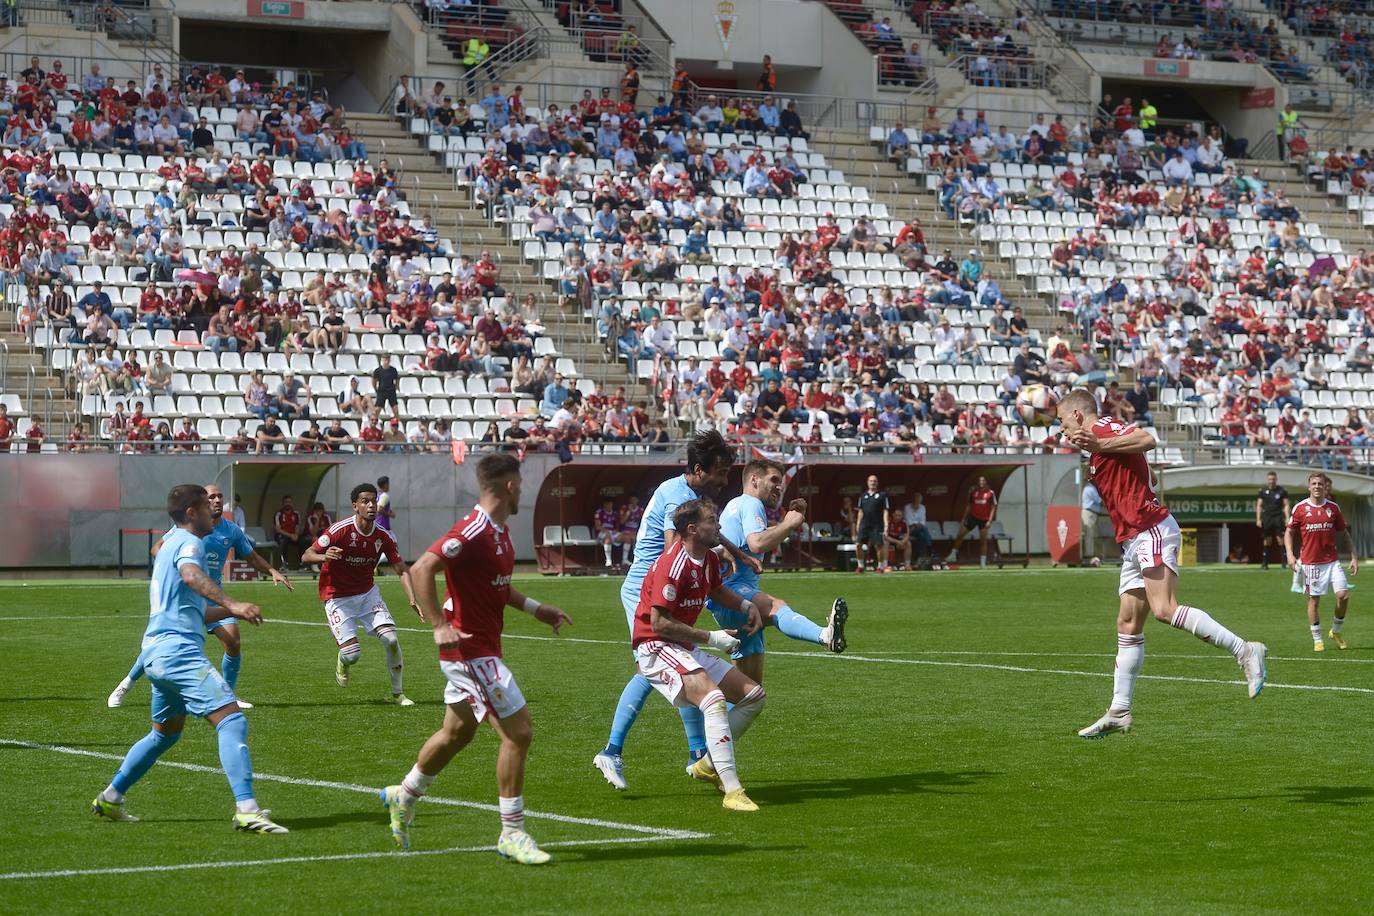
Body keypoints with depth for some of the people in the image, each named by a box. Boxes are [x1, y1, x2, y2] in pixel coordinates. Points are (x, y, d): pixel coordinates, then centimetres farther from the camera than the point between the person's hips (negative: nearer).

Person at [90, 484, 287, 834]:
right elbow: (190, 574, -31)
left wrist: (227, 611, 23)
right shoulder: (189, 542, -5)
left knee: (166, 732, 28)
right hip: (179, 650, -10)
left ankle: (110, 798, 34)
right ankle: (246, 810, -31)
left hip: (156, 652, 11)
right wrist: (231, 604, -42)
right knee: (232, 720, -19)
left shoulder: (170, 544, 25)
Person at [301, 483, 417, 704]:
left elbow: (401, 570, -2)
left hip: (368, 593, 4)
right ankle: (342, 664, 26)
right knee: (352, 654, -14)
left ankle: (397, 693, 4)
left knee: (391, 639, -13)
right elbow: (306, 556, -17)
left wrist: (412, 599, -17)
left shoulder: (383, 536, -7)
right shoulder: (340, 530, -19)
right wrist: (324, 556, -40)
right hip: (338, 598, -4)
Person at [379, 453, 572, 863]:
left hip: (479, 649, 10)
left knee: (457, 731, 22)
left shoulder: (499, 531, 10)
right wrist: (439, 625, -33)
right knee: (519, 731, -9)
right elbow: (421, 569, -28)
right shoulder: (474, 531, -21)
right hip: (472, 651, -10)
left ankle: (403, 797, 40)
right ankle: (512, 833, -2)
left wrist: (534, 608, 18)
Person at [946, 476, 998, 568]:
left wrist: (990, 520, -11)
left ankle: (983, 562, 7)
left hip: (984, 520, -2)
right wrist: (963, 519, 10)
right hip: (973, 517, 2)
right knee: (960, 535, -2)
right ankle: (953, 555, 13)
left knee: (983, 540, -1)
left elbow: (993, 508, -2)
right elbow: (969, 506, 12)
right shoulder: (973, 492, 4)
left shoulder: (990, 493, -4)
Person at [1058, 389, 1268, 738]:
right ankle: (1119, 713, 9)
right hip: (1133, 542, 11)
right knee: (1128, 626, 8)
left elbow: (1147, 440, -21)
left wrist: (1098, 444, -16)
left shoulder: (1103, 426, -3)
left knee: (1164, 609, -24)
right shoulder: (1097, 442, 26)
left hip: (1151, 530, -11)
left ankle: (1245, 651, -22)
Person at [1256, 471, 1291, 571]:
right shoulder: (1263, 491, 9)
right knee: (1267, 540, 3)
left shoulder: (1282, 491, 6)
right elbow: (1259, 505, 10)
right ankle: (1265, 563, 8)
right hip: (1266, 517, 2)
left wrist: (1287, 518, -5)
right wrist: (1258, 519, 2)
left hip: (1278, 517, -2)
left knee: (1281, 539, -10)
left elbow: (1286, 505, 6)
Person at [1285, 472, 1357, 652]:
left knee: (1343, 595, -11)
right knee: (1314, 600, 2)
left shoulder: (1333, 508, 5)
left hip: (1332, 561, 1)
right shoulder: (1300, 508, -1)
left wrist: (1354, 557, 7)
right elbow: (1288, 532, 7)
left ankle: (1336, 632, 12)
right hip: (1310, 562, -1)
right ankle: (1317, 640, 14)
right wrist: (1290, 554, -6)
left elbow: (1345, 534, 12)